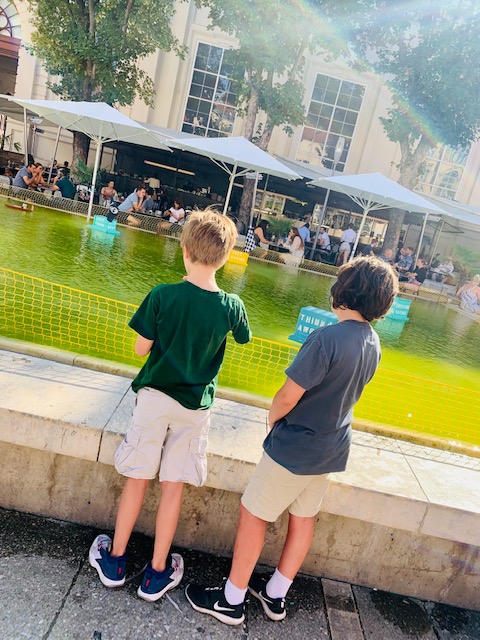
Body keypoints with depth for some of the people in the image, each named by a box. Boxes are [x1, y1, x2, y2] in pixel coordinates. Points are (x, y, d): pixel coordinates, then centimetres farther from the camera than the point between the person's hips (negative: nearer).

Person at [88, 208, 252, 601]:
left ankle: (115, 560, 32)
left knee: (138, 478, 15)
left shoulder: (162, 296, -16)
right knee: (173, 487, 12)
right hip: (195, 406, 1)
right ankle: (157, 573, 27)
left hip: (154, 396, 0)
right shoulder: (232, 307, -11)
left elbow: (141, 349, -9)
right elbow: (242, 339, 9)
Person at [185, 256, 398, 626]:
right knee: (303, 518, 19)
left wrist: (272, 419, -4)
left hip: (296, 446, -8)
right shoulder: (373, 343, -1)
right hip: (332, 446, 8)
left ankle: (232, 601, 24)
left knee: (253, 512, 8)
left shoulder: (326, 338, -27)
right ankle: (275, 595, 38)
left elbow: (288, 396, -23)